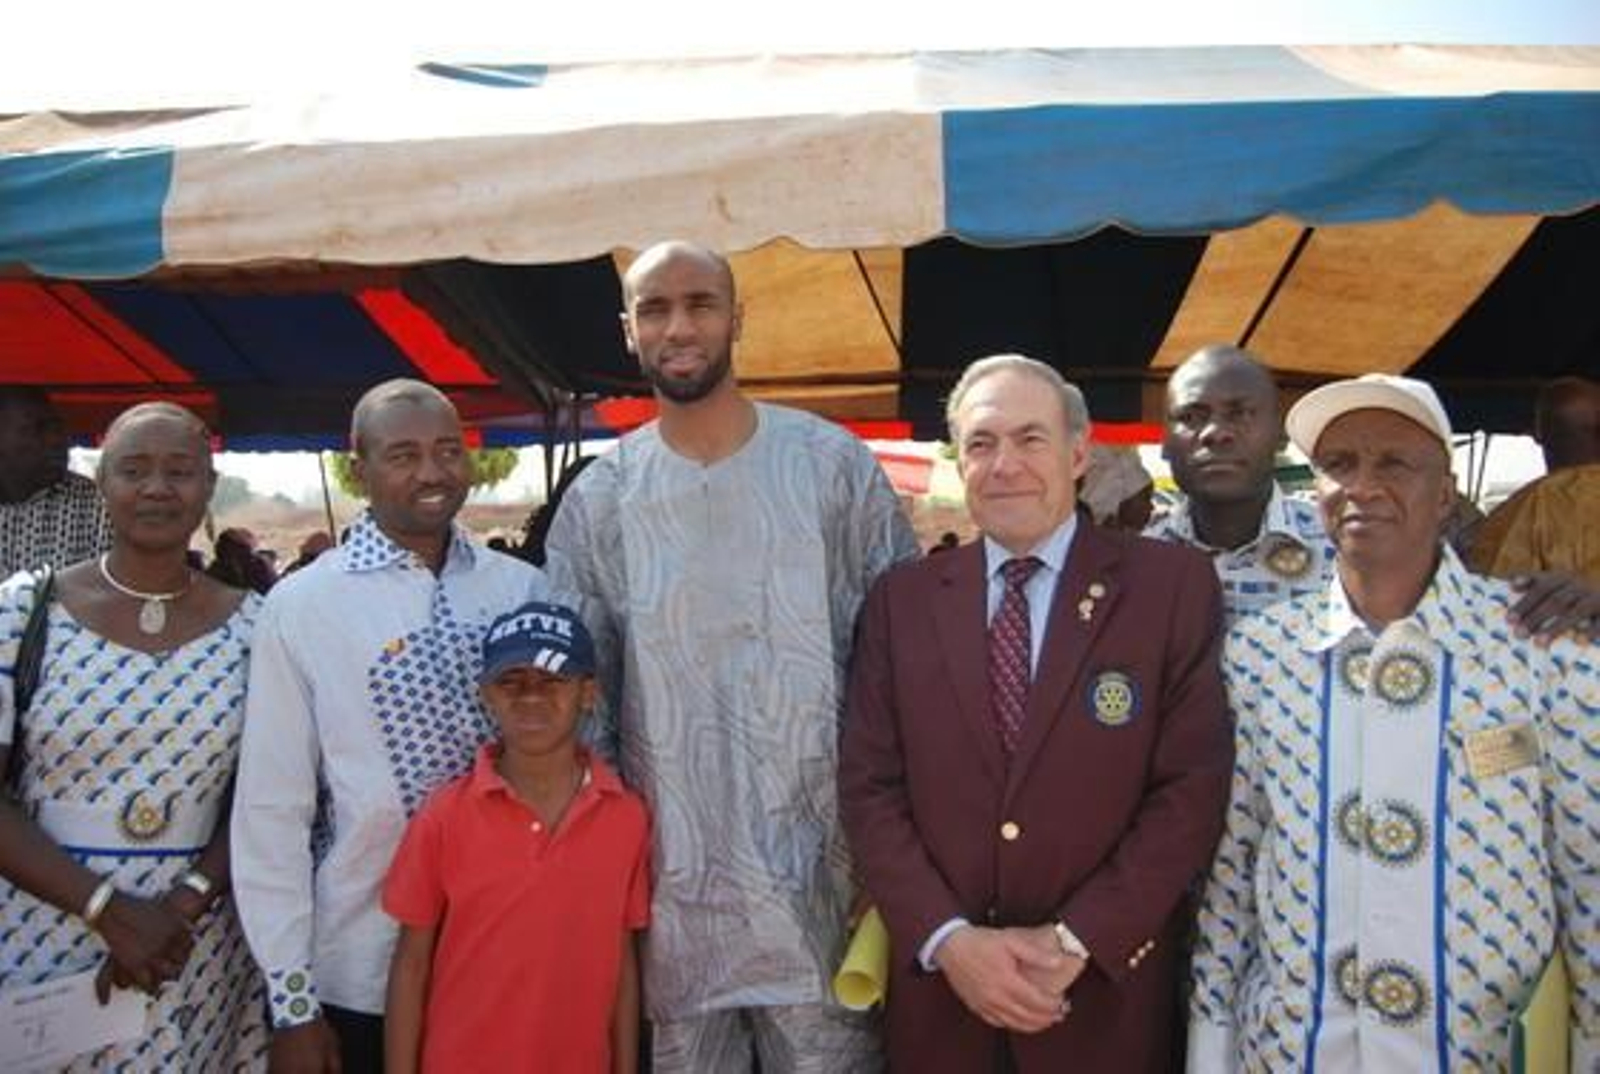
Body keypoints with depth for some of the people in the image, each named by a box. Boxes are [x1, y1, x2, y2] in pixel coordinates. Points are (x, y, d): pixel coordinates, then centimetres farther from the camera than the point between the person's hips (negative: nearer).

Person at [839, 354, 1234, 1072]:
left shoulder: (1172, 584, -5)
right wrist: (947, 938, -12)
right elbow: (868, 785, -1)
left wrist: (1077, 939, -14)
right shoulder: (902, 599, 1)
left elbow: (1194, 786, -8)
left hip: (1106, 994, -1)